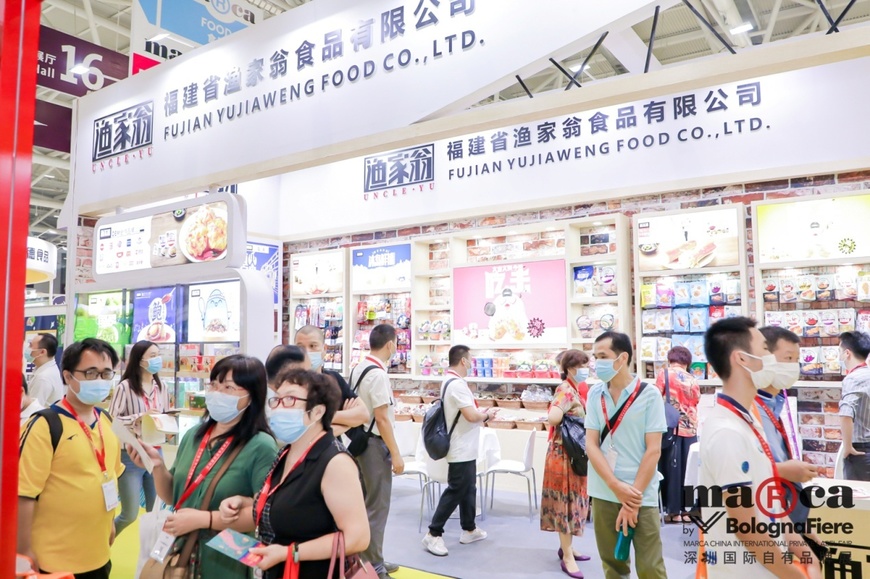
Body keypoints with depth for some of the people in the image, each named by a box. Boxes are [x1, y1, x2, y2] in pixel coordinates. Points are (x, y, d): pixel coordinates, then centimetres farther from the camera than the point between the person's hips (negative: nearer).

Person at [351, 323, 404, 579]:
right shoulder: (378, 373, -20)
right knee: (377, 506, 1)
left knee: (365, 502, 18)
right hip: (374, 443, -10)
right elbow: (382, 418, -22)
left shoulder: (357, 369, 8)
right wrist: (396, 454, -16)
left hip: (359, 440, 10)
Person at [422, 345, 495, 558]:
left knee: (468, 489, 18)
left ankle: (469, 530, 30)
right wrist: (487, 415, -9)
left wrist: (481, 415, 6)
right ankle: (434, 534, 4)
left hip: (465, 448, 10)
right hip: (462, 450, -10)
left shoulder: (449, 381, 10)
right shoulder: (457, 384, -23)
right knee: (456, 491, -3)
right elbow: (471, 415, -27)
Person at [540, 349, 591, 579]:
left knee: (572, 501, 17)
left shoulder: (574, 390, 10)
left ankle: (566, 547, 30)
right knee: (566, 502, -1)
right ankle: (567, 557, 9)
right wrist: (566, 421, -18)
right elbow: (552, 418, -35)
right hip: (564, 454, -10)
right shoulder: (566, 391, -20)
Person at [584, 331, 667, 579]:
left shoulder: (649, 394, -7)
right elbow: (591, 444, -1)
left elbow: (653, 450, -9)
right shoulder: (594, 394, 2)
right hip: (604, 494, 3)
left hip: (642, 496, -3)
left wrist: (634, 499, -12)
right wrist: (617, 487, -14)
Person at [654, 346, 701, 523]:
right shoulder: (693, 381, 8)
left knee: (671, 469, 2)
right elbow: (695, 404, 12)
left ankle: (674, 511, 5)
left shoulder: (664, 373, -2)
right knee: (688, 469, 8)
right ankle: (686, 509, 13)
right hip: (690, 429, 3)